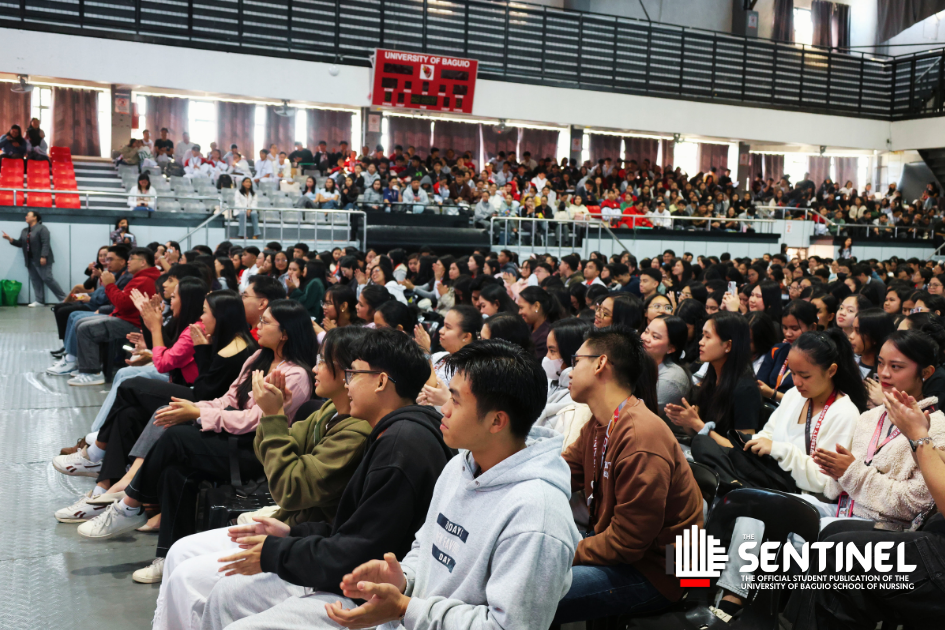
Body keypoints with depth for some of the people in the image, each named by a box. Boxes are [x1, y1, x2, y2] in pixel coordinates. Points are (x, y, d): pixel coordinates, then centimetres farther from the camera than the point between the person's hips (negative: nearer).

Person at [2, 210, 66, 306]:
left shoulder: (42, 228, -8)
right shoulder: (24, 231, 17)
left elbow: (46, 243, -17)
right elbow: (20, 243, 19)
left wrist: (43, 257, -24)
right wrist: (10, 239, 5)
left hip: (41, 260, -8)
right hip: (30, 260, 8)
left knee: (47, 279, -10)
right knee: (35, 280, 6)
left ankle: (63, 298, -4)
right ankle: (39, 301, 8)